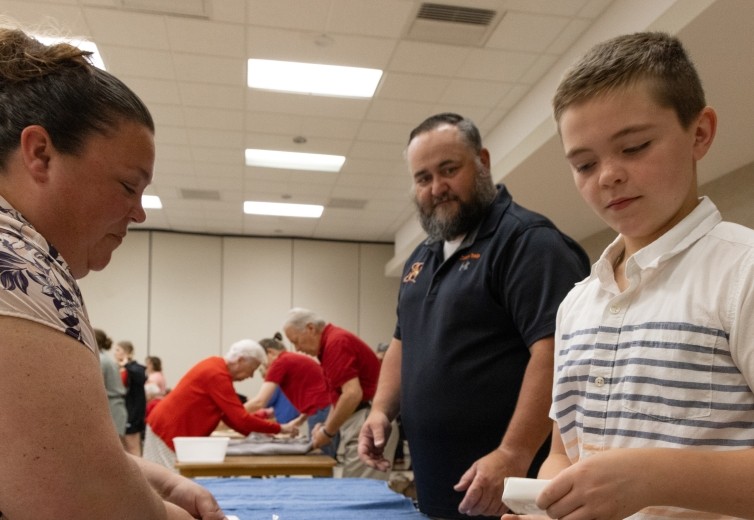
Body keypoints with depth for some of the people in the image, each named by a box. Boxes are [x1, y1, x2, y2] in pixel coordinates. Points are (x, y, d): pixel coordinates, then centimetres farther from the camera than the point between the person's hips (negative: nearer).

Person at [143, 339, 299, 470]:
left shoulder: (217, 365, 5)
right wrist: (280, 428, -19)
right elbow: (241, 418, -26)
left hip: (172, 426, 10)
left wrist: (256, 432, 3)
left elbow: (230, 414, 9)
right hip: (170, 430, -10)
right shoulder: (217, 375, -24)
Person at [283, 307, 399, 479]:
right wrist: (326, 425, 11)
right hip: (360, 420, 10)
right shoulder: (331, 343, 16)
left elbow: (352, 394, -24)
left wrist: (328, 432, -13)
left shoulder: (336, 342, -15)